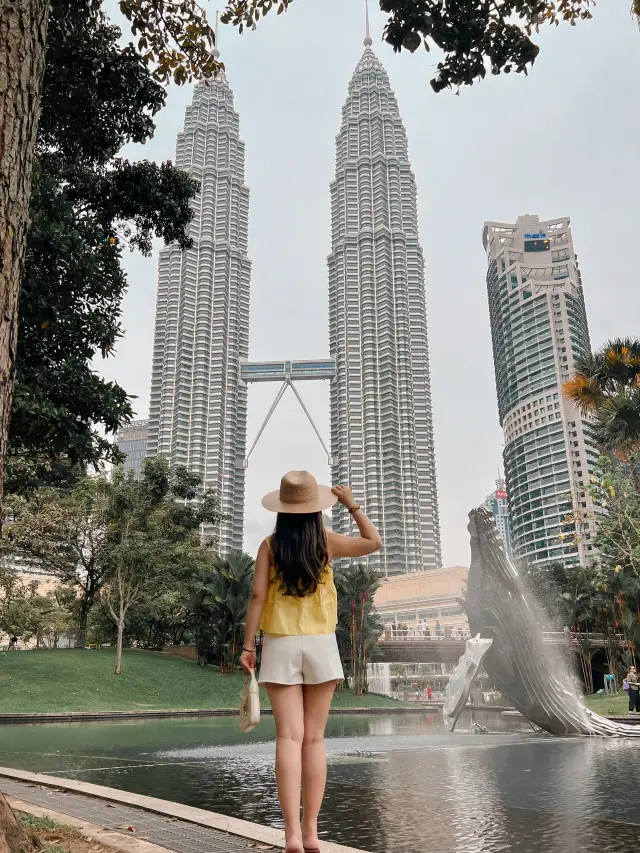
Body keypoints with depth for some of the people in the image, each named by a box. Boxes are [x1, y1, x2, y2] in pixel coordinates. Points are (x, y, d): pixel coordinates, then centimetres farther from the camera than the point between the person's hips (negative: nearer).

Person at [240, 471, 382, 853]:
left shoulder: (269, 546, -1)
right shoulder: (327, 541, 0)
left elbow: (258, 595, -6)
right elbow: (375, 542, 11)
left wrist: (248, 644, -1)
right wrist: (352, 505, 15)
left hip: (281, 645, 0)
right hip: (320, 644, 1)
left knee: (289, 737, -2)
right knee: (314, 739, 6)